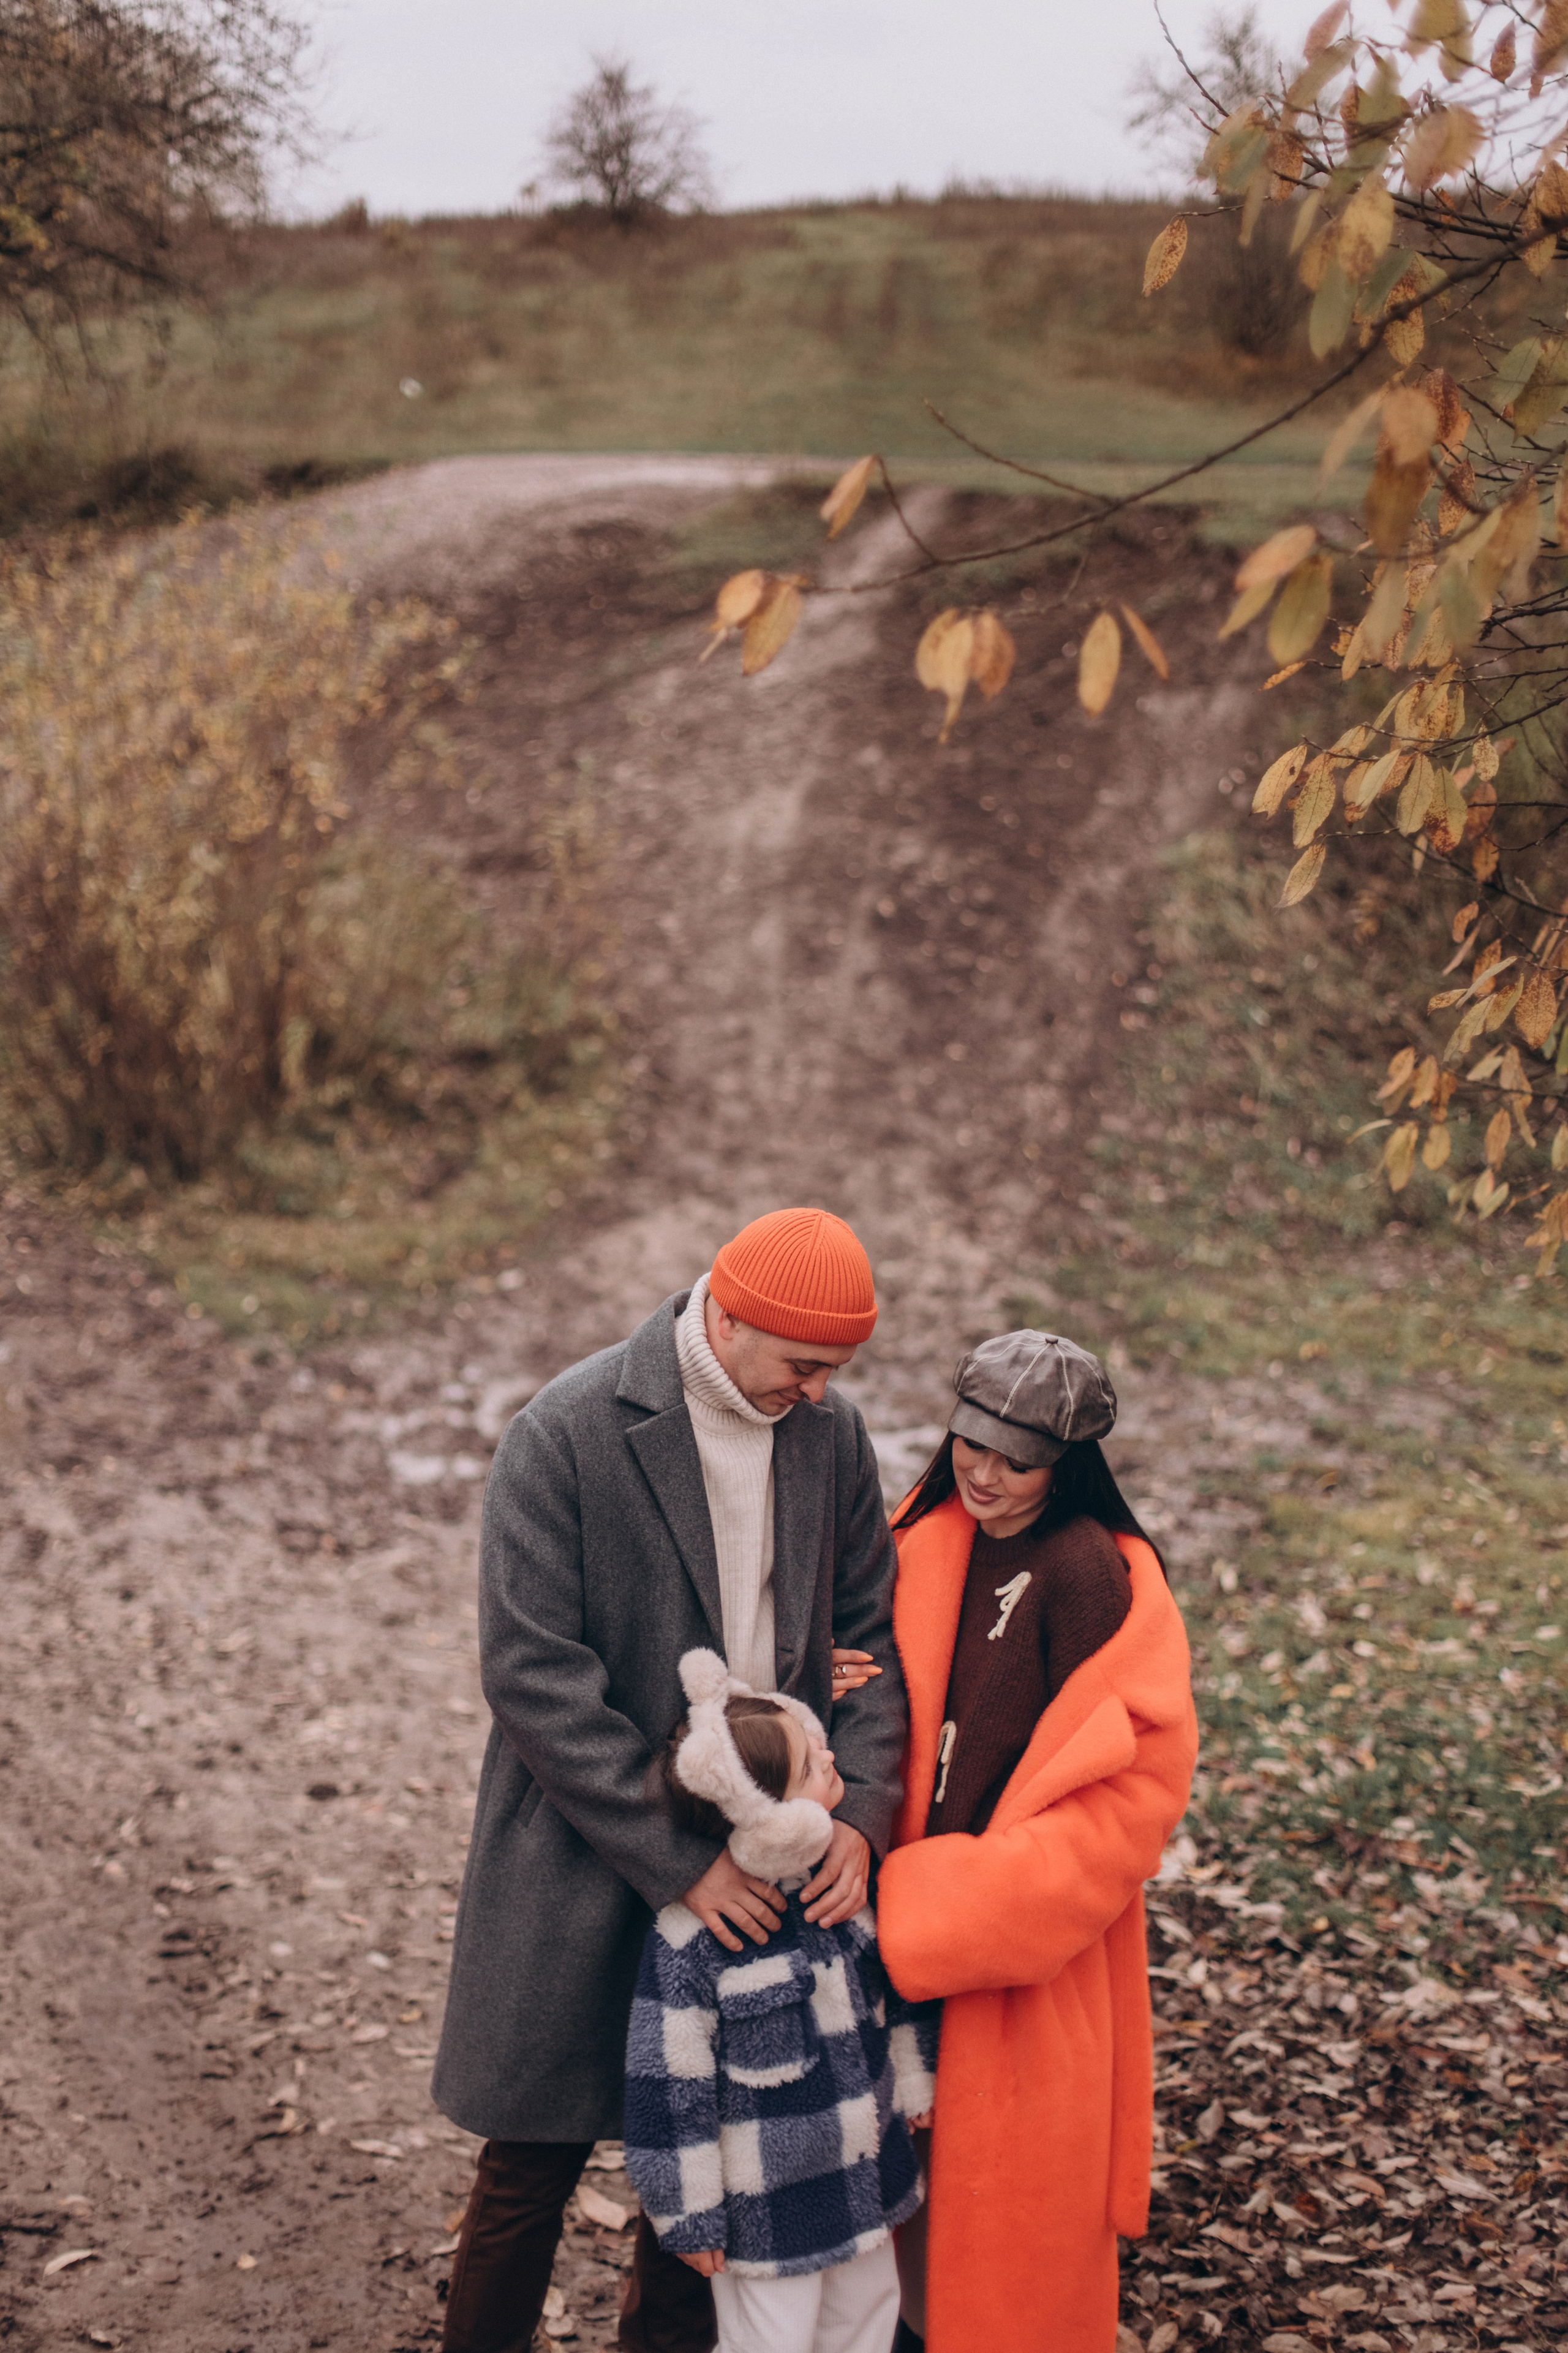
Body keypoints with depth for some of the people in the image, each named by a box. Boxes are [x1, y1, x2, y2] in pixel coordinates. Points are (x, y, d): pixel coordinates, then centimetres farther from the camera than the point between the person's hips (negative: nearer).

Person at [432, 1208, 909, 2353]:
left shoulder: (832, 1432, -2)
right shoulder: (566, 1435, -18)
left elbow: (873, 1634, 5)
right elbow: (533, 1674, -20)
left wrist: (860, 1811, -11)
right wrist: (677, 1858, -21)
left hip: (761, 1859, 4)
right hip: (589, 1861, -4)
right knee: (538, 2155, 8)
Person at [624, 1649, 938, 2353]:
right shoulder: (691, 1936, -27)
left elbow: (897, 1979, 12)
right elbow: (667, 2083, -19)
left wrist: (914, 2076, 18)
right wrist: (689, 2214, -13)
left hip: (868, 2175, 6)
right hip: (766, 2207, -6)